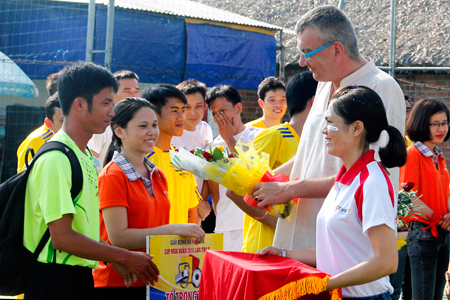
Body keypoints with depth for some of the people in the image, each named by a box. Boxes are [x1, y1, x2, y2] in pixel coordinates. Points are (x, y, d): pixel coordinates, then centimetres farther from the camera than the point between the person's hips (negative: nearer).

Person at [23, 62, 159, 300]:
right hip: (54, 279, -9)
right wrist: (126, 257, -14)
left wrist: (115, 260, 7)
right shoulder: (55, 159, -16)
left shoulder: (86, 157, 14)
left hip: (80, 278, 9)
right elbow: (63, 237, -20)